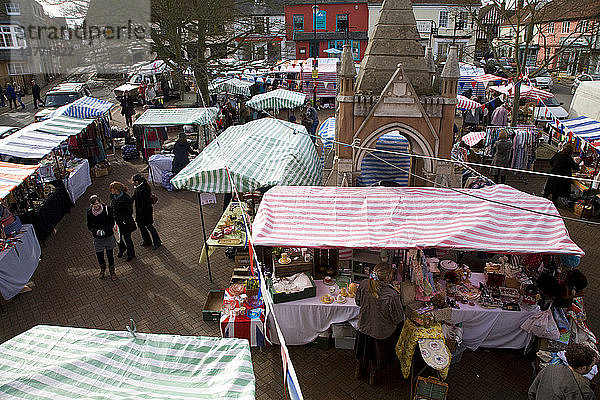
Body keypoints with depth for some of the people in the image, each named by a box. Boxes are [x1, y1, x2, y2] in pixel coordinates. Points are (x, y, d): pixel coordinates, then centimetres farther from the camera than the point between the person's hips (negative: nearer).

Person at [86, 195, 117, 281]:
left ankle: (112, 271, 32)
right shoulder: (89, 212, -10)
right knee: (99, 256, 12)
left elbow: (112, 223, -7)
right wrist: (96, 231, -18)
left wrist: (105, 230, -21)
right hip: (97, 238, 1)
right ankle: (102, 269, 43)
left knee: (110, 255, 9)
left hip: (108, 236, -1)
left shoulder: (107, 210, -15)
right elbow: (89, 226, 0)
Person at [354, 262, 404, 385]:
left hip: (364, 327, 4)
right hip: (381, 332, -4)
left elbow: (358, 302, -4)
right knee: (378, 354, 29)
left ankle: (359, 370, 57)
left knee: (363, 352, 33)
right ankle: (374, 372, 53)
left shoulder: (364, 284, -23)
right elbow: (398, 319, -21)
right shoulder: (392, 295, -37)